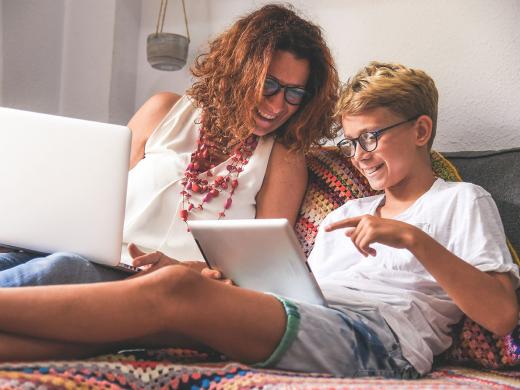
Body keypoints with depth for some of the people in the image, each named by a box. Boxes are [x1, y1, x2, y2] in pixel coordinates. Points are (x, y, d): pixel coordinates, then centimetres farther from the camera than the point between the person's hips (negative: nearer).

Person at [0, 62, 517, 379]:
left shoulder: (462, 200, 14)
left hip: (383, 341, -6)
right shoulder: (347, 212, 32)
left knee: (175, 291, -26)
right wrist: (228, 283, 1)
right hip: (307, 328, 6)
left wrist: (414, 239, -13)